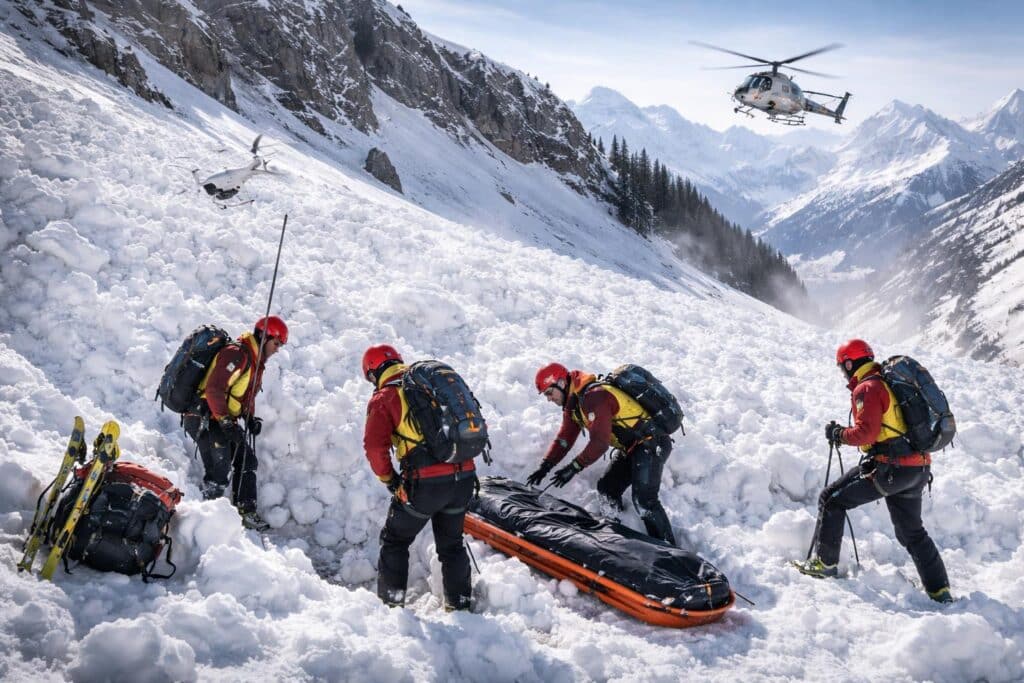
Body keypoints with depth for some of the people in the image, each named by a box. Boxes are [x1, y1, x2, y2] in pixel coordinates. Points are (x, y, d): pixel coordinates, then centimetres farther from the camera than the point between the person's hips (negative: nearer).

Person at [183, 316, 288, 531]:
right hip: (205, 418, -10)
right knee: (220, 470, -14)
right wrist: (226, 423, -26)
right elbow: (214, 389, -25)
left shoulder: (255, 362, 15)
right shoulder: (235, 354, -18)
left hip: (224, 422, 10)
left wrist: (250, 418, 8)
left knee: (247, 461, 9)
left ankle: (246, 512, 13)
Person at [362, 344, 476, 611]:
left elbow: (375, 447, -10)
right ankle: (460, 602, 28)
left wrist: (389, 479, 5)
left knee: (395, 540, 16)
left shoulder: (383, 397, 1)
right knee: (451, 542, 24)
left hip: (425, 482, -5)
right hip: (465, 476, 5)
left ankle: (390, 601, 18)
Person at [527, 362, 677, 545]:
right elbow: (564, 438, 9)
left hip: (651, 443, -11)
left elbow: (600, 442, -28)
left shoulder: (594, 397, -24)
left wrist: (574, 467, -24)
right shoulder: (573, 403, 9)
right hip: (630, 448, 11)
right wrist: (545, 466, 0)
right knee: (607, 489, 8)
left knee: (644, 500, -19)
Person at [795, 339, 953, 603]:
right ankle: (940, 591, 21)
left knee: (831, 500, 4)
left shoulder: (866, 388, -10)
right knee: (912, 532, 21)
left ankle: (825, 563, 7)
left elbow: (866, 432, -20)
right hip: (919, 468, 9)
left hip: (890, 468, -9)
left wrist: (839, 435, -4)